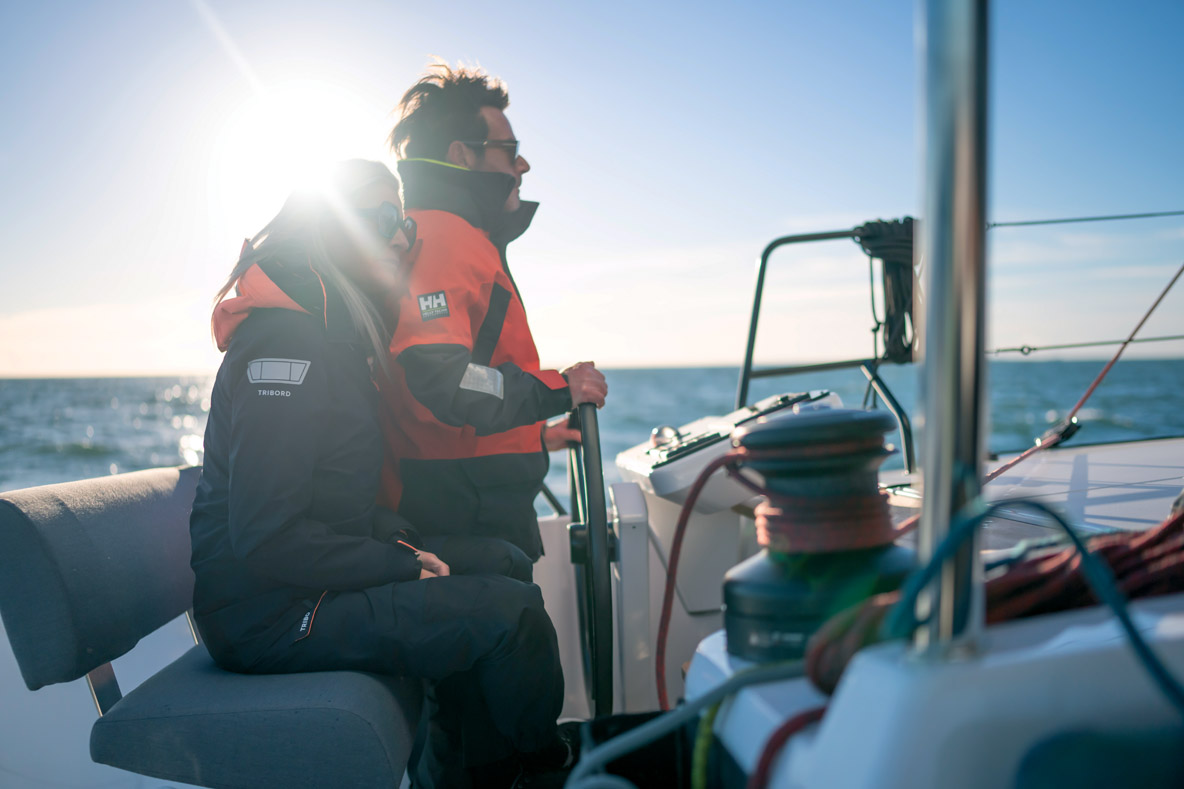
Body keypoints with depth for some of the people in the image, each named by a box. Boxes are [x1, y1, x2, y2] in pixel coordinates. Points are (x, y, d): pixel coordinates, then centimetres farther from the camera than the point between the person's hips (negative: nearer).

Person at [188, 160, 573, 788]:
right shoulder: (288, 338, -20)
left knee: (504, 562, 9)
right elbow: (266, 537, -26)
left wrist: (402, 540, 3)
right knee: (509, 610, -18)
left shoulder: (341, 331, 13)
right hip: (265, 614, -10)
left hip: (320, 572, 10)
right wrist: (405, 565, -17)